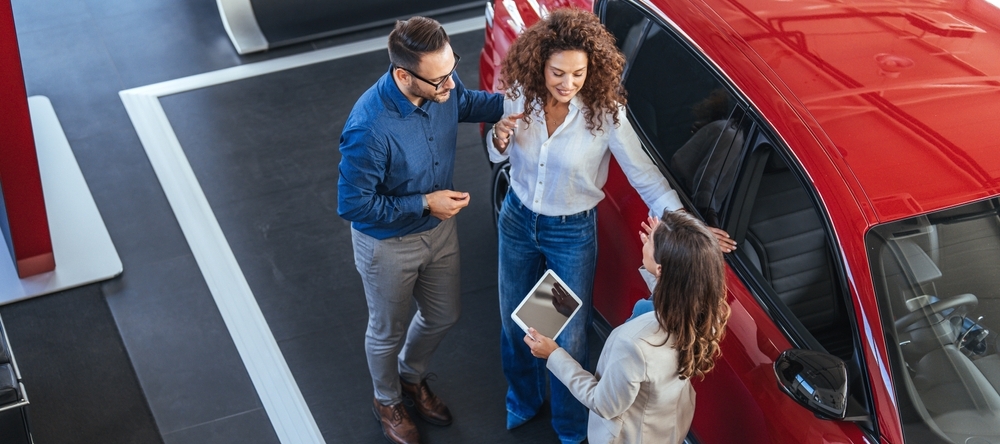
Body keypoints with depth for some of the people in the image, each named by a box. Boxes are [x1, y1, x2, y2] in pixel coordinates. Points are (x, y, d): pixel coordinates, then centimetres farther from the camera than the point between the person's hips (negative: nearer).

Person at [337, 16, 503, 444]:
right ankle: (388, 402, 52)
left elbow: (467, 103, 6)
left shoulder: (441, 86, -20)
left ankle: (412, 377, 58)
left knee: (442, 317, 26)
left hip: (439, 228, 6)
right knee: (388, 332, 21)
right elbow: (352, 205, -27)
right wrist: (424, 204, -26)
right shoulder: (369, 129, -39)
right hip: (388, 245, -6)